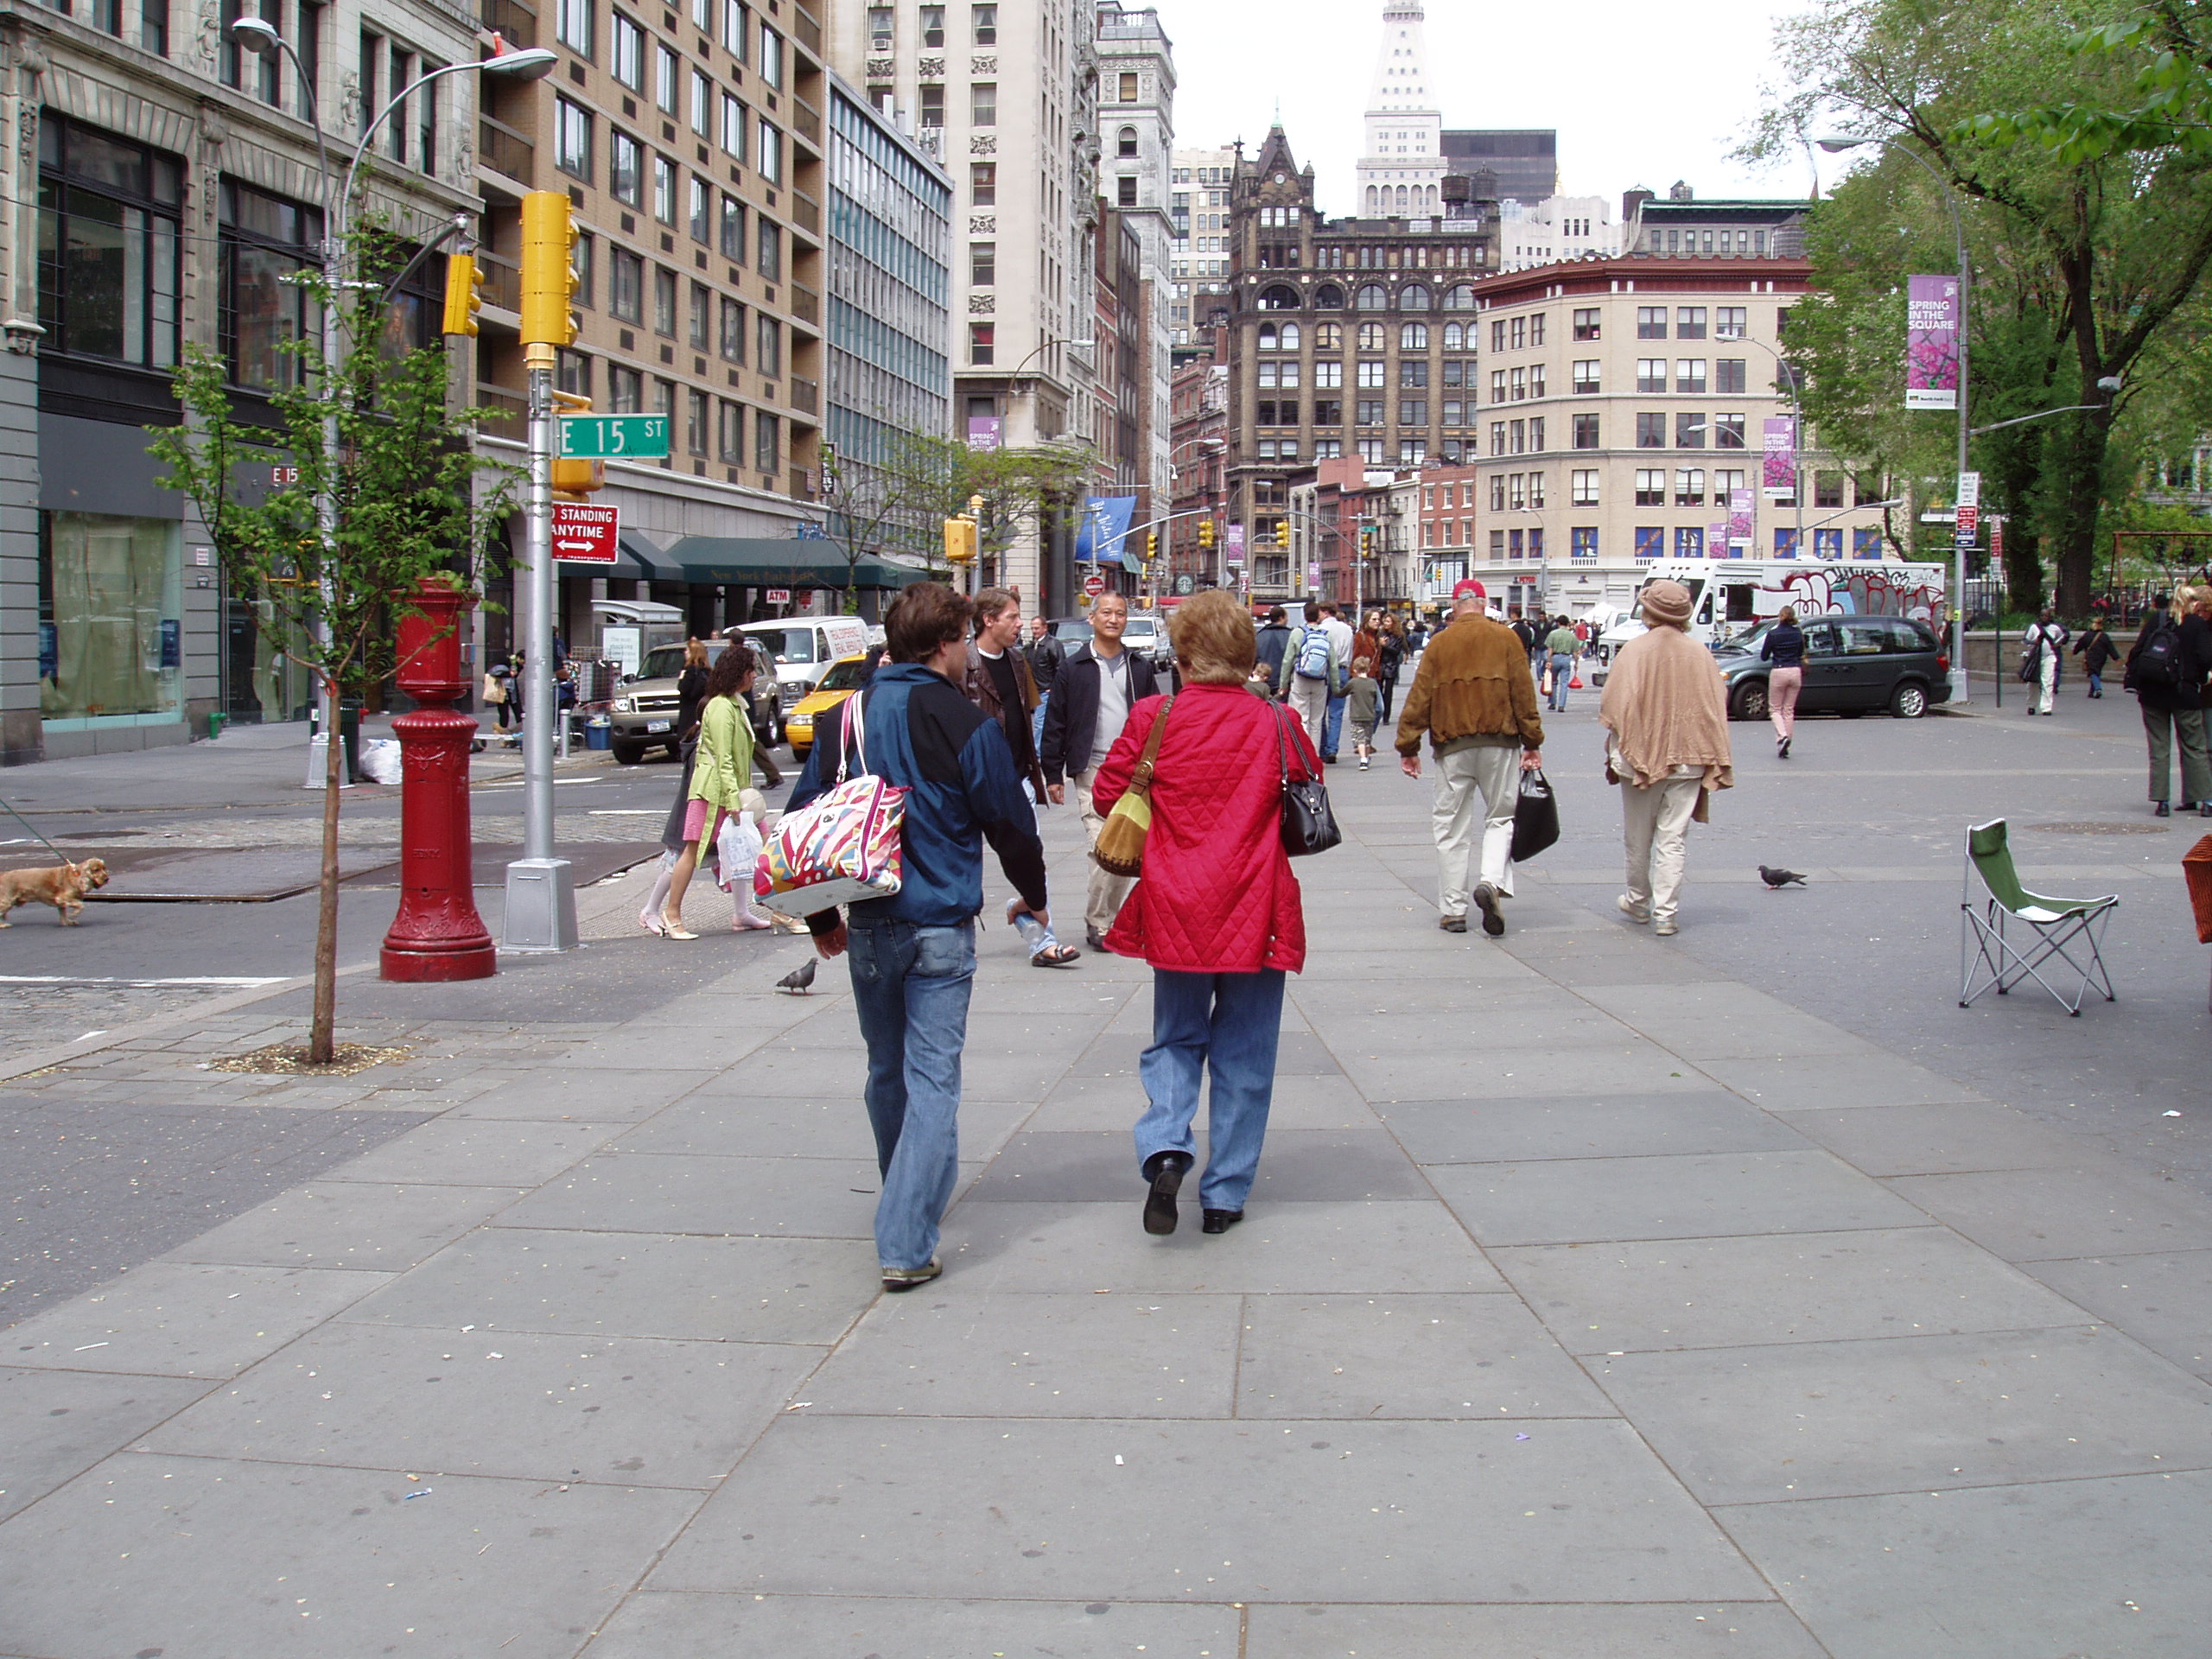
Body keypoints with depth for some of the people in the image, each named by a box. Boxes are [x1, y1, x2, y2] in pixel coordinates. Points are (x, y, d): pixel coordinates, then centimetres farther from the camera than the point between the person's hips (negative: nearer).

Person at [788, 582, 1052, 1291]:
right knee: (933, 1080, -4)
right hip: (941, 927, -5)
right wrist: (1033, 895, 15)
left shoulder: (843, 718, 5)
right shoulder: (967, 724, -9)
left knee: (887, 1070, 20)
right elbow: (1010, 823, -3)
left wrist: (822, 918, 19)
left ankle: (909, 1199, 39)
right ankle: (906, 1245, -10)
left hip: (866, 927, 5)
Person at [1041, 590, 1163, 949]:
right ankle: (1095, 922, -2)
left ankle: (1113, 920, 20)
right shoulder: (1074, 667, 2)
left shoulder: (1140, 668, 11)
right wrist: (1053, 774, 0)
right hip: (1092, 771, -3)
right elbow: (1055, 724, 4)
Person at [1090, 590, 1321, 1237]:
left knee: (1174, 1041, 17)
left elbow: (1107, 793, 1)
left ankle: (1165, 1150, -6)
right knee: (1242, 1056, 11)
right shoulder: (1275, 723, -7)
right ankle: (1225, 1195, 14)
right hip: (1254, 912, 0)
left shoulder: (1153, 718, -8)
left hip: (1175, 910, 1)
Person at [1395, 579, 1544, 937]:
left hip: (1453, 746, 1)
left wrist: (1408, 747, 7)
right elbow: (1524, 693, 0)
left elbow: (1419, 698, 2)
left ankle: (1452, 910, 8)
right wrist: (1532, 742, 6)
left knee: (1452, 827, 7)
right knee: (1501, 817, 11)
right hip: (1499, 743, 0)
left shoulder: (1439, 644, 3)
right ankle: (1491, 881, -13)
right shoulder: (1505, 638, 1)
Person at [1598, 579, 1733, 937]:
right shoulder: (1700, 654, -3)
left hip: (1640, 756, -1)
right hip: (1688, 759, 1)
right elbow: (1716, 710, 0)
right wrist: (1714, 764, 7)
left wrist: (1618, 750, 3)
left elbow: (1614, 706, -12)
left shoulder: (1635, 650, -10)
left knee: (1638, 838, 14)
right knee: (1673, 839, 4)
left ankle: (1638, 901, 29)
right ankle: (1665, 913, 0)